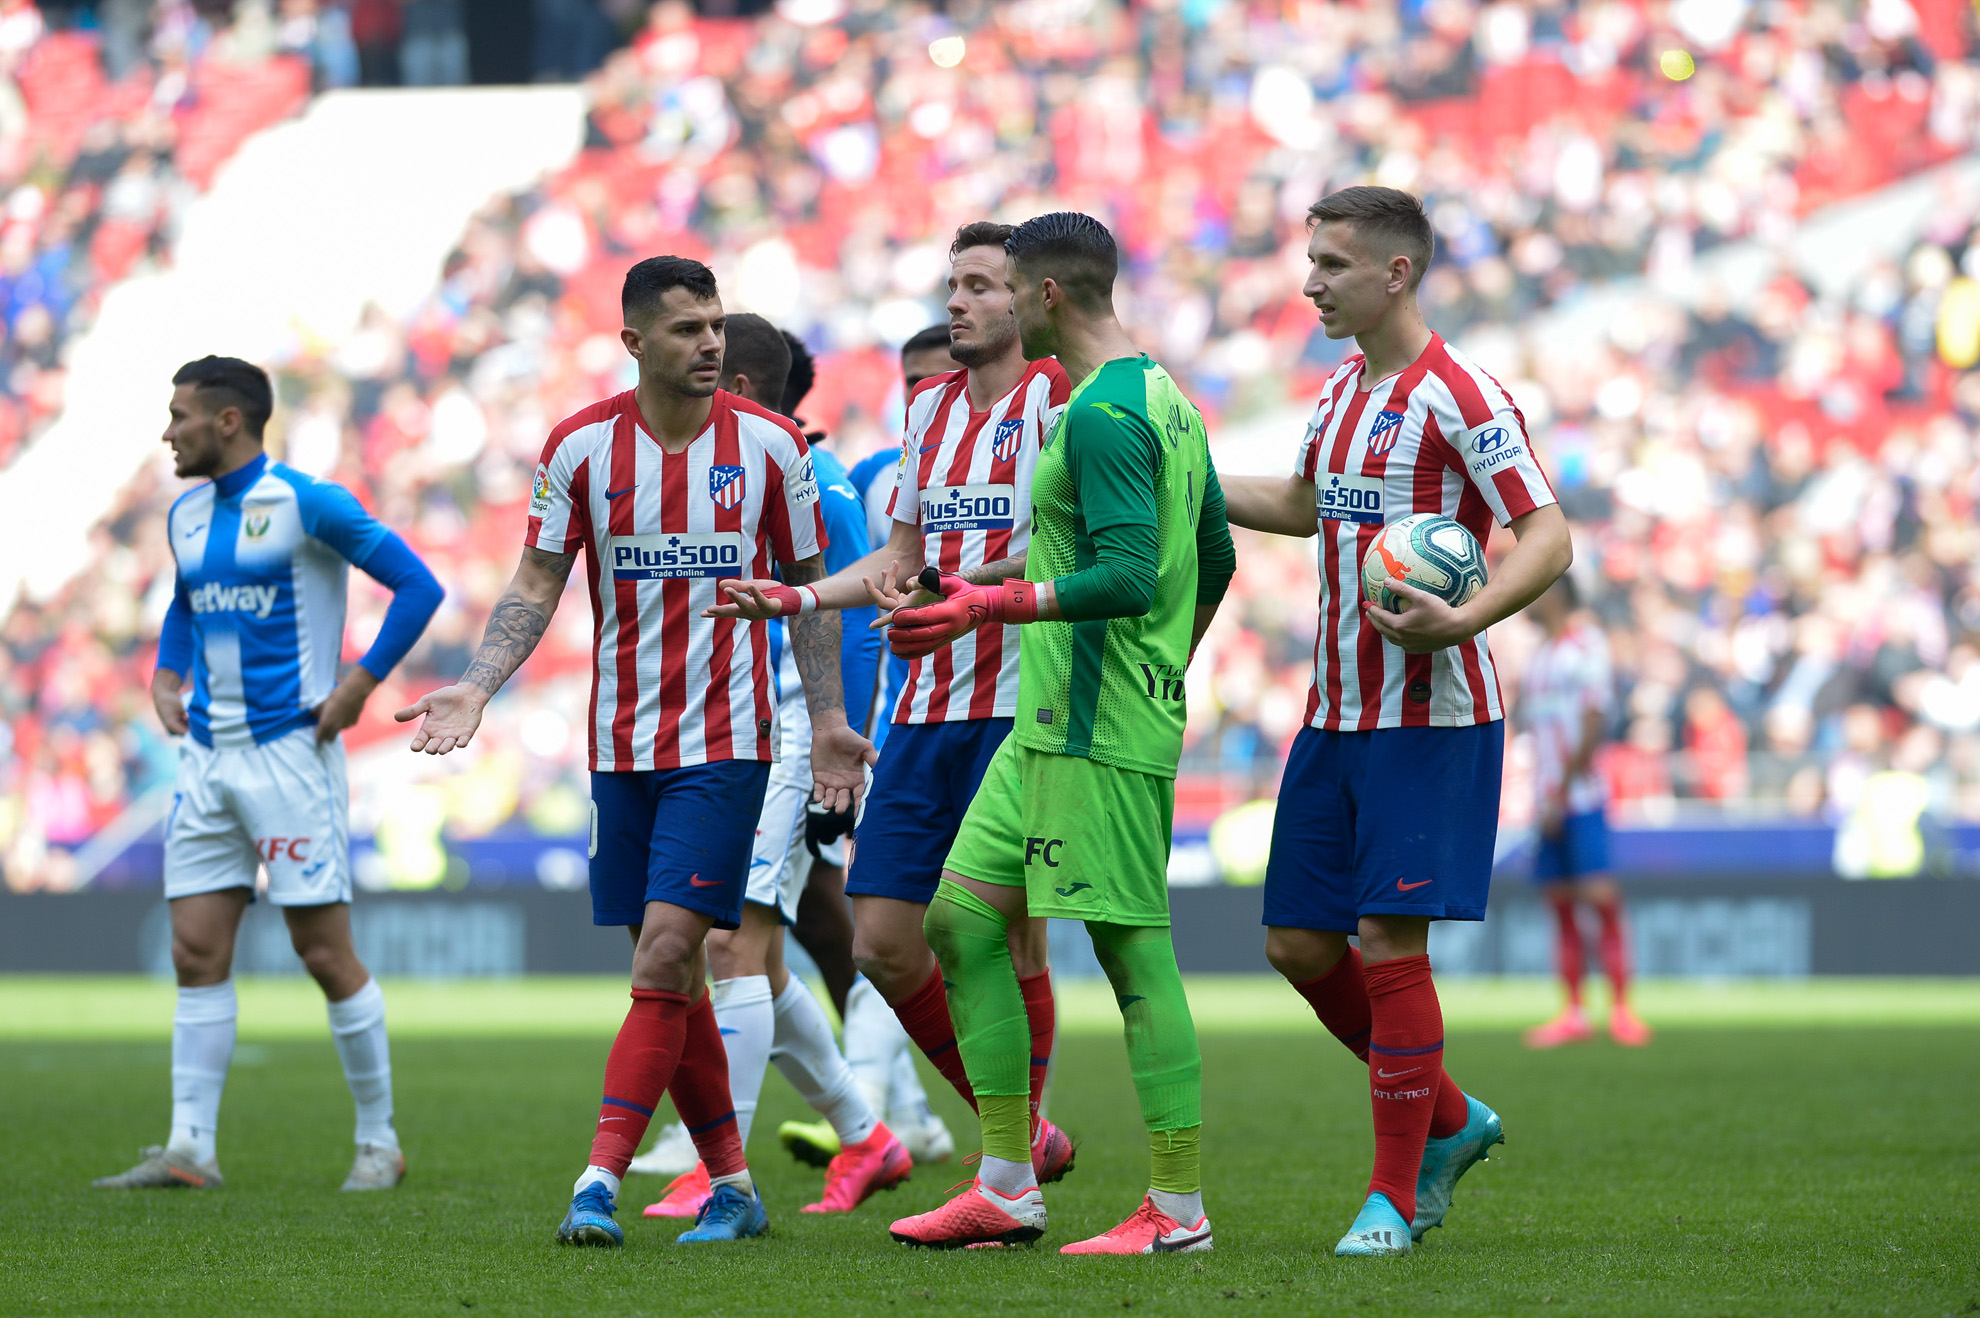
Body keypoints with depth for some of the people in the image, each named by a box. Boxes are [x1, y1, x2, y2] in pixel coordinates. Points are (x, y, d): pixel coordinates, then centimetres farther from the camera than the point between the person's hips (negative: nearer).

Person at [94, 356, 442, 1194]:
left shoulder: (305, 504, -10)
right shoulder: (186, 516, 12)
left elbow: (417, 587, -9)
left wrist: (359, 685, -13)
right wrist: (165, 677, 14)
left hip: (289, 753, -7)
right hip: (208, 756, 7)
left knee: (325, 953, -4)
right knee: (197, 954, 1)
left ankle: (379, 1142, 7)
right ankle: (190, 1148, 2)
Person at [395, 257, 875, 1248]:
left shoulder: (769, 444, -1)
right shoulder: (582, 446, 0)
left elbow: (807, 588, 8)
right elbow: (536, 585, 4)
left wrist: (826, 720, 4)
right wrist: (475, 689, -9)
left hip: (726, 742, -2)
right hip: (622, 746, 3)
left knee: (666, 953, -14)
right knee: (670, 975, 6)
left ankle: (601, 1179, -16)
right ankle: (732, 1184, 17)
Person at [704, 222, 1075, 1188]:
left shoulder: (1056, 398, -5)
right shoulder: (932, 406, 18)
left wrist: (968, 581, -26)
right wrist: (792, 600, 13)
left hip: (1020, 703, -7)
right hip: (926, 708, 7)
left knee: (1004, 935, -7)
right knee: (882, 942, 2)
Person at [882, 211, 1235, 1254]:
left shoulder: (1103, 415, -15)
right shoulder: (1167, 401, 17)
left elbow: (1128, 575, -24)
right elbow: (1214, 562, 23)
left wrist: (989, 606, -23)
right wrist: (1164, 665, 33)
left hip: (1098, 734, -11)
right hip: (1052, 725, 11)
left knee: (1133, 952, -7)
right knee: (961, 920, 10)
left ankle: (1178, 1209, -4)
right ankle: (1006, 1190, 12)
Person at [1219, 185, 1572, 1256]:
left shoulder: (1459, 398, -13)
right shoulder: (1341, 394, 13)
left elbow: (1547, 537, -17)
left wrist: (1461, 619, -33)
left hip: (1431, 717, -8)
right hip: (1333, 715, 8)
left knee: (1390, 943, -10)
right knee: (1298, 943, 7)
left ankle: (1396, 1192, 1)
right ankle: (1449, 1124, 24)